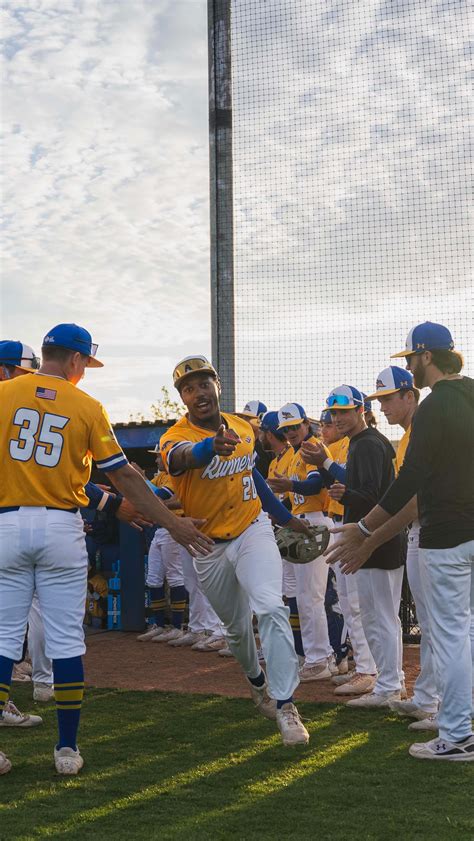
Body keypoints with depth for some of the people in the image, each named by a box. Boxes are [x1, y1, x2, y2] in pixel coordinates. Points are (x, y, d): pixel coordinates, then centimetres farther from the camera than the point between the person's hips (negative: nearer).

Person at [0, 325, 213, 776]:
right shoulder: (87, 407, 0)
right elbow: (124, 476, -1)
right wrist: (172, 523, 4)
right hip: (62, 527, -1)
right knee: (66, 641, 6)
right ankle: (67, 748, 11)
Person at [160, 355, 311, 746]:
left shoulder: (244, 429, -1)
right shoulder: (177, 436, -17)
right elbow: (183, 457, -44)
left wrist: (286, 517, 21)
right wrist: (212, 446, -67)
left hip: (252, 531, 1)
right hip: (208, 547, -1)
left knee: (271, 608, -22)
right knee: (236, 626, 16)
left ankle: (284, 705, -18)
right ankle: (257, 681, 46)